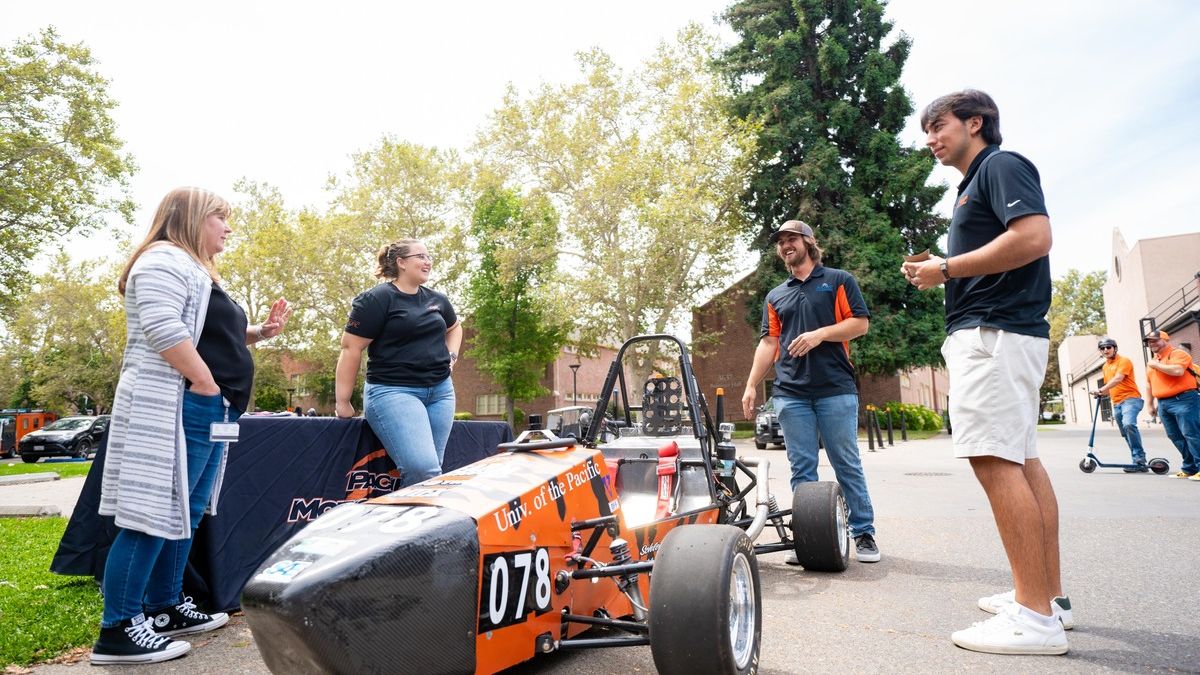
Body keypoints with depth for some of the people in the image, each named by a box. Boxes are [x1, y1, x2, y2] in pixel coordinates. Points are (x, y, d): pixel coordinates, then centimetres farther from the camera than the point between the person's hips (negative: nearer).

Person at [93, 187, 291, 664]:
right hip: (174, 407, -11)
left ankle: (165, 609, 22)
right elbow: (162, 329, -22)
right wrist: (206, 383, -20)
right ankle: (117, 632, -3)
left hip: (207, 410, 11)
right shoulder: (164, 260, -8)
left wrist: (259, 332, 15)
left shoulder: (198, 270, 25)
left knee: (183, 514, 13)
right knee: (153, 515, -9)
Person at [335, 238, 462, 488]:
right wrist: (342, 402, -9)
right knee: (423, 469, -21)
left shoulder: (436, 300, 13)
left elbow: (455, 327, 34)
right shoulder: (376, 300, -6)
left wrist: (451, 356, 15)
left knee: (430, 468, 5)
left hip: (441, 391, 7)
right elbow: (351, 348, -8)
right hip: (393, 391, -6)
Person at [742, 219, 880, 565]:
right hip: (790, 393, 3)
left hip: (836, 389, -3)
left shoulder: (838, 280, 8)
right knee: (802, 469, 4)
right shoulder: (775, 296, 19)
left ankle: (864, 533, 12)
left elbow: (860, 323, 0)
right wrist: (751, 385, 5)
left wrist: (820, 334, -14)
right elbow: (768, 343, 14)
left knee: (847, 465, 2)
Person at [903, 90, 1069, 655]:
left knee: (993, 460, -15)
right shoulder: (976, 183, 25)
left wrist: (948, 268, -14)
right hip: (993, 334, 11)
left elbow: (1035, 237, -19)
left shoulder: (1002, 165, -4)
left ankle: (1035, 617, -12)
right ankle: (1049, 596, 18)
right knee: (1021, 461, 10)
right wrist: (941, 274, 12)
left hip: (994, 332, -11)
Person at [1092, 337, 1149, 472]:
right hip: (1116, 403, 9)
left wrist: (1101, 390, -33)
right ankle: (1138, 462, 15)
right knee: (1126, 434, 9)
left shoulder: (1123, 361, -5)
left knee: (1129, 424, -30)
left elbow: (1118, 379, -22)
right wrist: (1103, 393, 9)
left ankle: (1140, 459, -25)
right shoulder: (1105, 367, 19)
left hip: (1130, 399, -9)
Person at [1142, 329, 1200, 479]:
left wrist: (1157, 365, -13)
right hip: (1163, 404, 8)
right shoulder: (1153, 361, 20)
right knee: (1176, 437, 8)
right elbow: (1151, 384, 25)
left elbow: (1178, 371, -25)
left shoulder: (1177, 353, -5)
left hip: (1183, 400, -8)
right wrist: (1150, 404, 24)